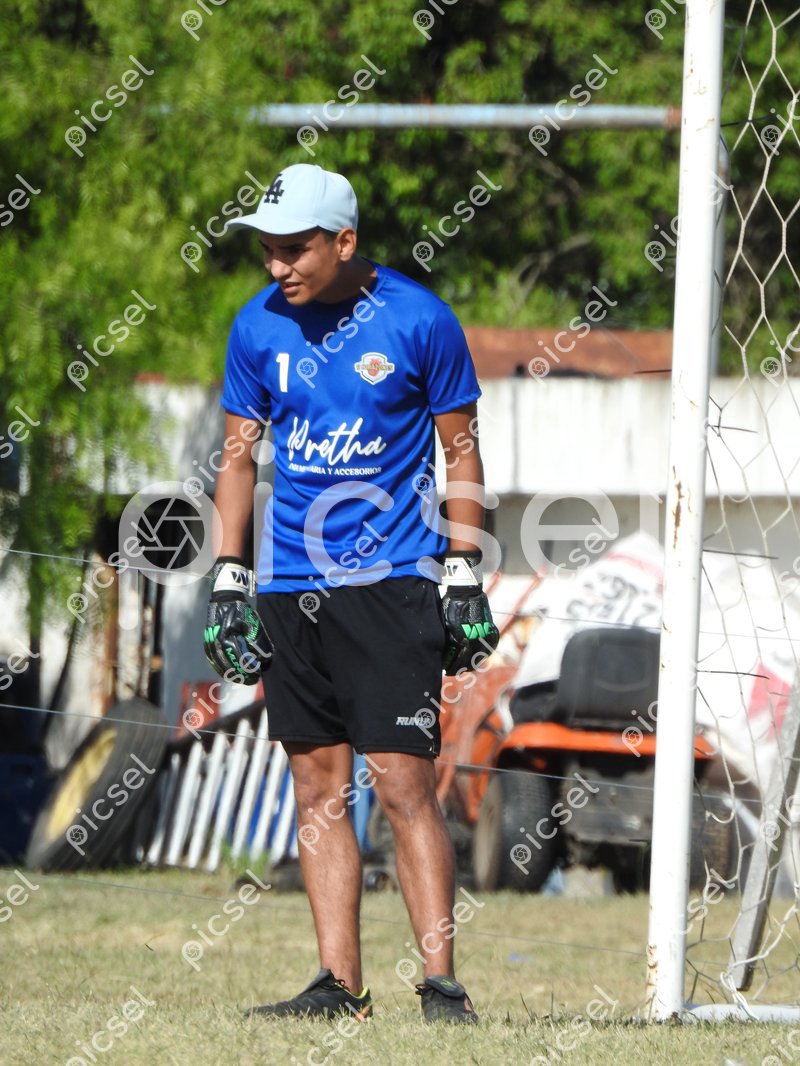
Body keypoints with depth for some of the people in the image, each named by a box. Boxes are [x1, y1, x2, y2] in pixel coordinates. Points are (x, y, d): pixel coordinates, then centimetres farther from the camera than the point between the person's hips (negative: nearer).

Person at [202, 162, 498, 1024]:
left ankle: (440, 983, -9)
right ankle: (339, 983, 8)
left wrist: (464, 578, -3)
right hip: (291, 587, 4)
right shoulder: (259, 326, 4)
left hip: (394, 583, -4)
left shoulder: (418, 320, -6)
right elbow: (239, 453, 12)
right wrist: (227, 583, 7)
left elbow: (460, 449, 1)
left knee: (403, 784, -10)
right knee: (318, 788, 5)